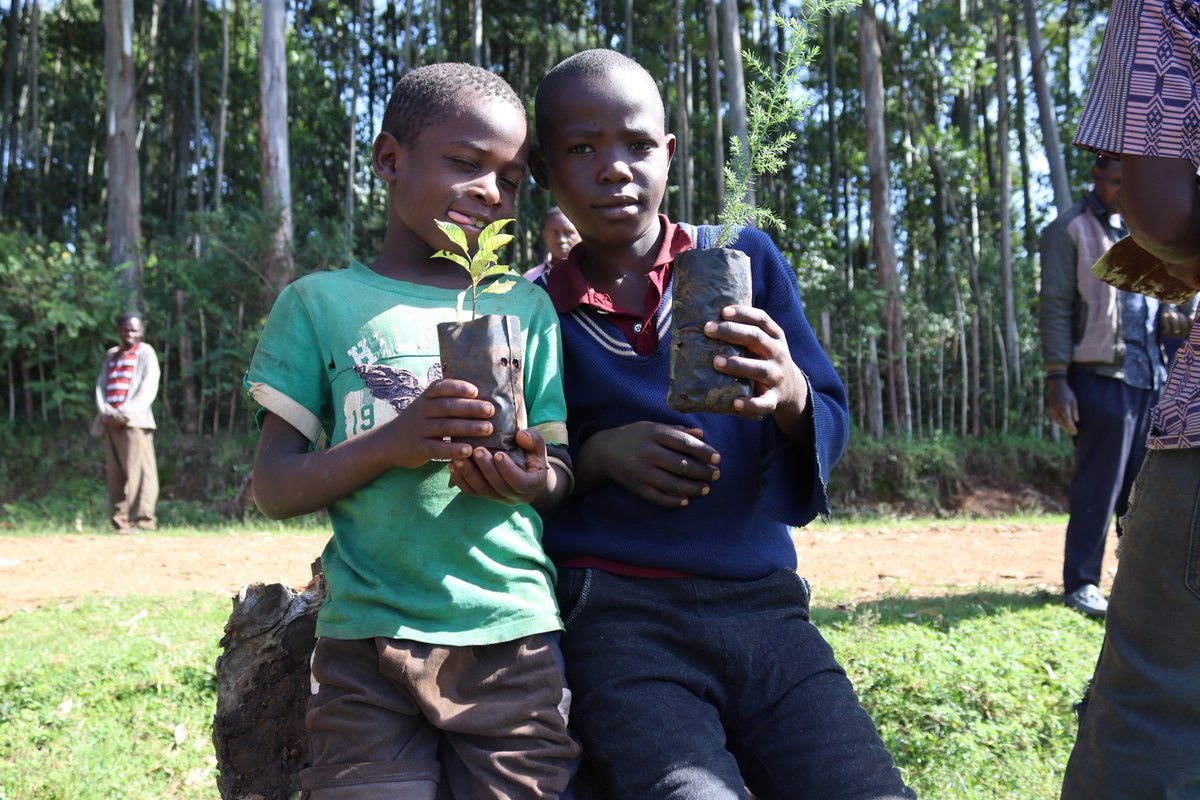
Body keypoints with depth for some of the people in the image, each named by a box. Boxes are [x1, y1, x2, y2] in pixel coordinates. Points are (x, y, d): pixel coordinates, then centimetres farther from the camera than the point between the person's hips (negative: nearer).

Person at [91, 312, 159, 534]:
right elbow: (101, 385, 15)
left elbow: (148, 389, -4)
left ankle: (143, 520, -14)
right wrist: (105, 411, -4)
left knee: (137, 471, -12)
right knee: (114, 473, 4)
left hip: (135, 422, -6)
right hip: (110, 422, 6)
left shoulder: (145, 353, 5)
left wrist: (125, 413, -13)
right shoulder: (111, 355, 22)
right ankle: (120, 520, 7)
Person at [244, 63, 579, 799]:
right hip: (367, 642, -1)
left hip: (513, 636, 1)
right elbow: (275, 488, 1)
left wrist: (535, 481, -15)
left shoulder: (527, 310, 9)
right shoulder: (321, 303, 5)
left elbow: (565, 474, 10)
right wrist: (392, 443, -17)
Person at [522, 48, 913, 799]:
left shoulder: (747, 259, 9)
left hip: (766, 603, 2)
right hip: (621, 617, -2)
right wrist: (594, 457, -8)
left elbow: (832, 430, 7)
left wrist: (790, 397, -16)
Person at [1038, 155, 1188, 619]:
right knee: (1099, 485, -4)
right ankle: (1081, 583, 5)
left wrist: (1172, 318, 1)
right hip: (1101, 373, -6)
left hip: (1151, 373, 6)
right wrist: (1057, 379, -14)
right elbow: (1056, 308, -7)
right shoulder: (1071, 229, -1)